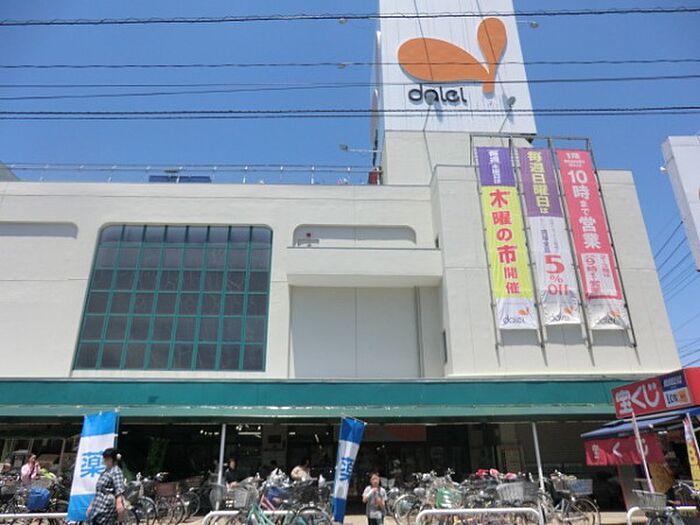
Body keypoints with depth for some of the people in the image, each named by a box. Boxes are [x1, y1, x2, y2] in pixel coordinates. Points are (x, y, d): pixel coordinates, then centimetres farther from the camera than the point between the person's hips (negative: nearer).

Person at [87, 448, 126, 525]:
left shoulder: (116, 471, -11)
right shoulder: (106, 471, 19)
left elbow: (119, 488, -26)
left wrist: (119, 502, -41)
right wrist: (92, 505, 27)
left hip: (107, 507, -10)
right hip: (98, 507, 10)